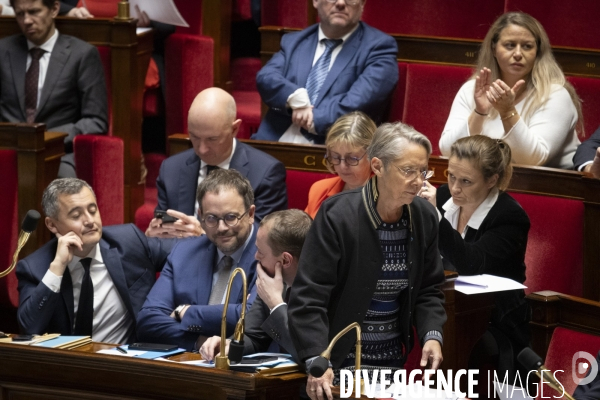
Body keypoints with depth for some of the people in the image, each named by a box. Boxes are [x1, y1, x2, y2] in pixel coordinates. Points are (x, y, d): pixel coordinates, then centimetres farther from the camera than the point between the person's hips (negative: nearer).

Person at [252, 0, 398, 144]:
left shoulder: (379, 46, 5)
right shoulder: (293, 41, 20)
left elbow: (362, 100, -10)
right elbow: (265, 78, 4)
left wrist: (315, 118, -13)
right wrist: (295, 97, -14)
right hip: (277, 142, 5)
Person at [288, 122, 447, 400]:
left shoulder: (424, 217, 0)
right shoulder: (337, 216, -16)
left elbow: (428, 290, 11)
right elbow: (308, 298, -19)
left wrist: (432, 335, -8)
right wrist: (317, 363, -31)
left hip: (394, 359, 5)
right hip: (339, 362, -5)